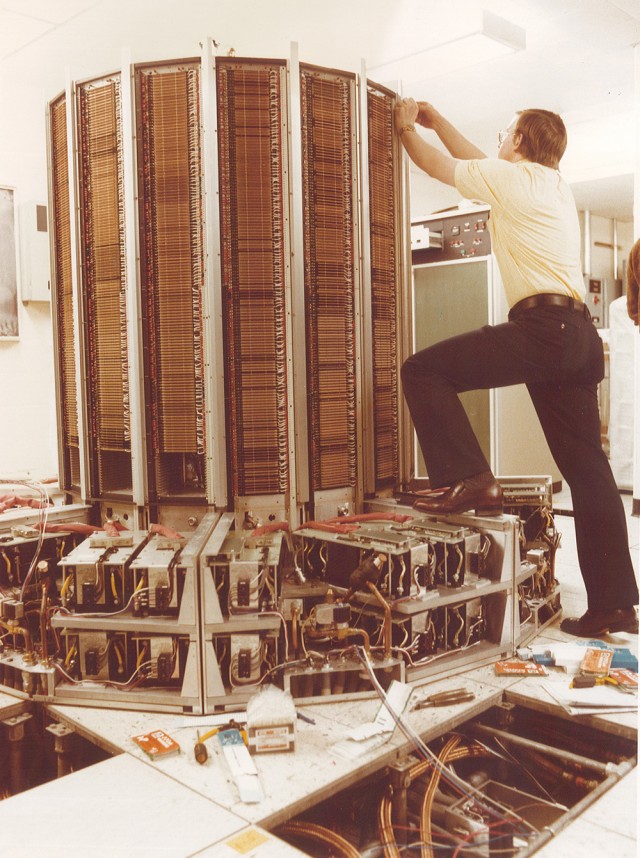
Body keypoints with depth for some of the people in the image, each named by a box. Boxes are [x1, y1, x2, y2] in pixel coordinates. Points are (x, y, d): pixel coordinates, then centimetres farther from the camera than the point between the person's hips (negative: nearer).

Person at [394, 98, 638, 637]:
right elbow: (475, 160, 38)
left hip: (541, 326, -9)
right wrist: (436, 120, 44)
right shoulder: (555, 184, 26)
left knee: (424, 370, -7)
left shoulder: (513, 176, 2)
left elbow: (438, 165, 12)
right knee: (586, 468, 8)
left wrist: (407, 127, 30)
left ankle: (467, 480, -15)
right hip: (579, 334, 9)